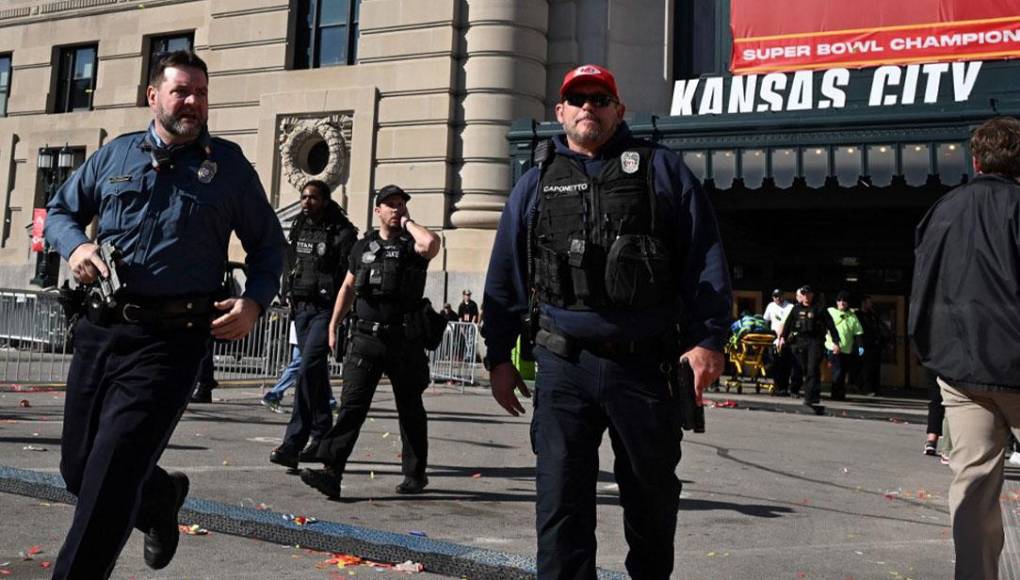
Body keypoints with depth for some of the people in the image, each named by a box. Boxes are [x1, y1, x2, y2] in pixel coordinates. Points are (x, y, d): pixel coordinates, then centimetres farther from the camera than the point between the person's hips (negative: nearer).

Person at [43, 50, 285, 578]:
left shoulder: (229, 165, 3)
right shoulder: (114, 155, 11)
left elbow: (268, 245, 9)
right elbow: (59, 211, 21)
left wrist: (255, 301, -9)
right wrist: (75, 245, -2)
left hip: (170, 341, -4)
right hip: (99, 331, 5)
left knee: (107, 485, -9)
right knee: (77, 469, 16)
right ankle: (161, 497, 45)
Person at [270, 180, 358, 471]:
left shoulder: (341, 233, -8)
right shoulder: (299, 229, 13)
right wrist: (290, 297, 16)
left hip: (325, 310, -7)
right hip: (301, 308, 7)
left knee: (308, 371, -16)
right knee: (316, 373, 13)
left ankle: (293, 444, -18)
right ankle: (321, 436, 22)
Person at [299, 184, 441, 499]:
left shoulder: (412, 245, 1)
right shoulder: (363, 246, 14)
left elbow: (431, 243, -24)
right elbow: (348, 287, 20)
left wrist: (407, 223, -6)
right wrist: (333, 325, 14)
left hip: (405, 341, -2)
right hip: (365, 337, 2)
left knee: (410, 409, 10)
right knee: (352, 404, -9)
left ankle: (415, 474, 23)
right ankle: (331, 471, -14)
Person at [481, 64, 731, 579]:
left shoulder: (663, 170, 7)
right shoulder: (535, 184, 12)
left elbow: (705, 260, 1)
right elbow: (505, 279, 12)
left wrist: (708, 339, -8)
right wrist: (498, 356, 8)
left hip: (645, 364, 0)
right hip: (564, 366, 1)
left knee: (652, 494, 13)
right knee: (561, 500, -1)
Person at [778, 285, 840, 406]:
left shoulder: (819, 309, 3)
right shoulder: (796, 309, 12)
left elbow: (830, 326, 2)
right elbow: (788, 323, 14)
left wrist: (836, 342, -4)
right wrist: (783, 337, 1)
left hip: (815, 342, -3)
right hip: (799, 341, 4)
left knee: (812, 370, -13)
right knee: (805, 370, 6)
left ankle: (810, 396, -16)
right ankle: (813, 395, 20)